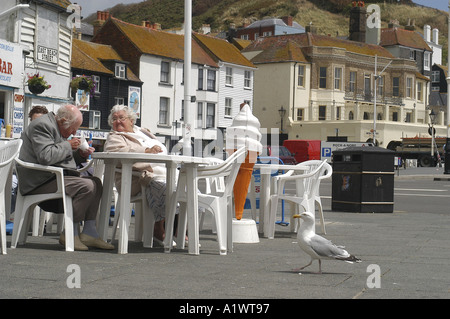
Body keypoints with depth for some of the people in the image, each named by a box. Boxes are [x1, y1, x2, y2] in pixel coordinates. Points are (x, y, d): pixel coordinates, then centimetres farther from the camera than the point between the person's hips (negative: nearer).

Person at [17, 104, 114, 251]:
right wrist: (68, 145, -15)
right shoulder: (42, 126, -14)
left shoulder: (56, 127, 19)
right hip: (41, 182, -11)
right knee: (86, 186, -26)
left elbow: (62, 156, 27)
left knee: (96, 183, 1)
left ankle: (89, 232, -4)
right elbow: (46, 156, -28)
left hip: (55, 177, 11)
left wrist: (80, 154, 9)